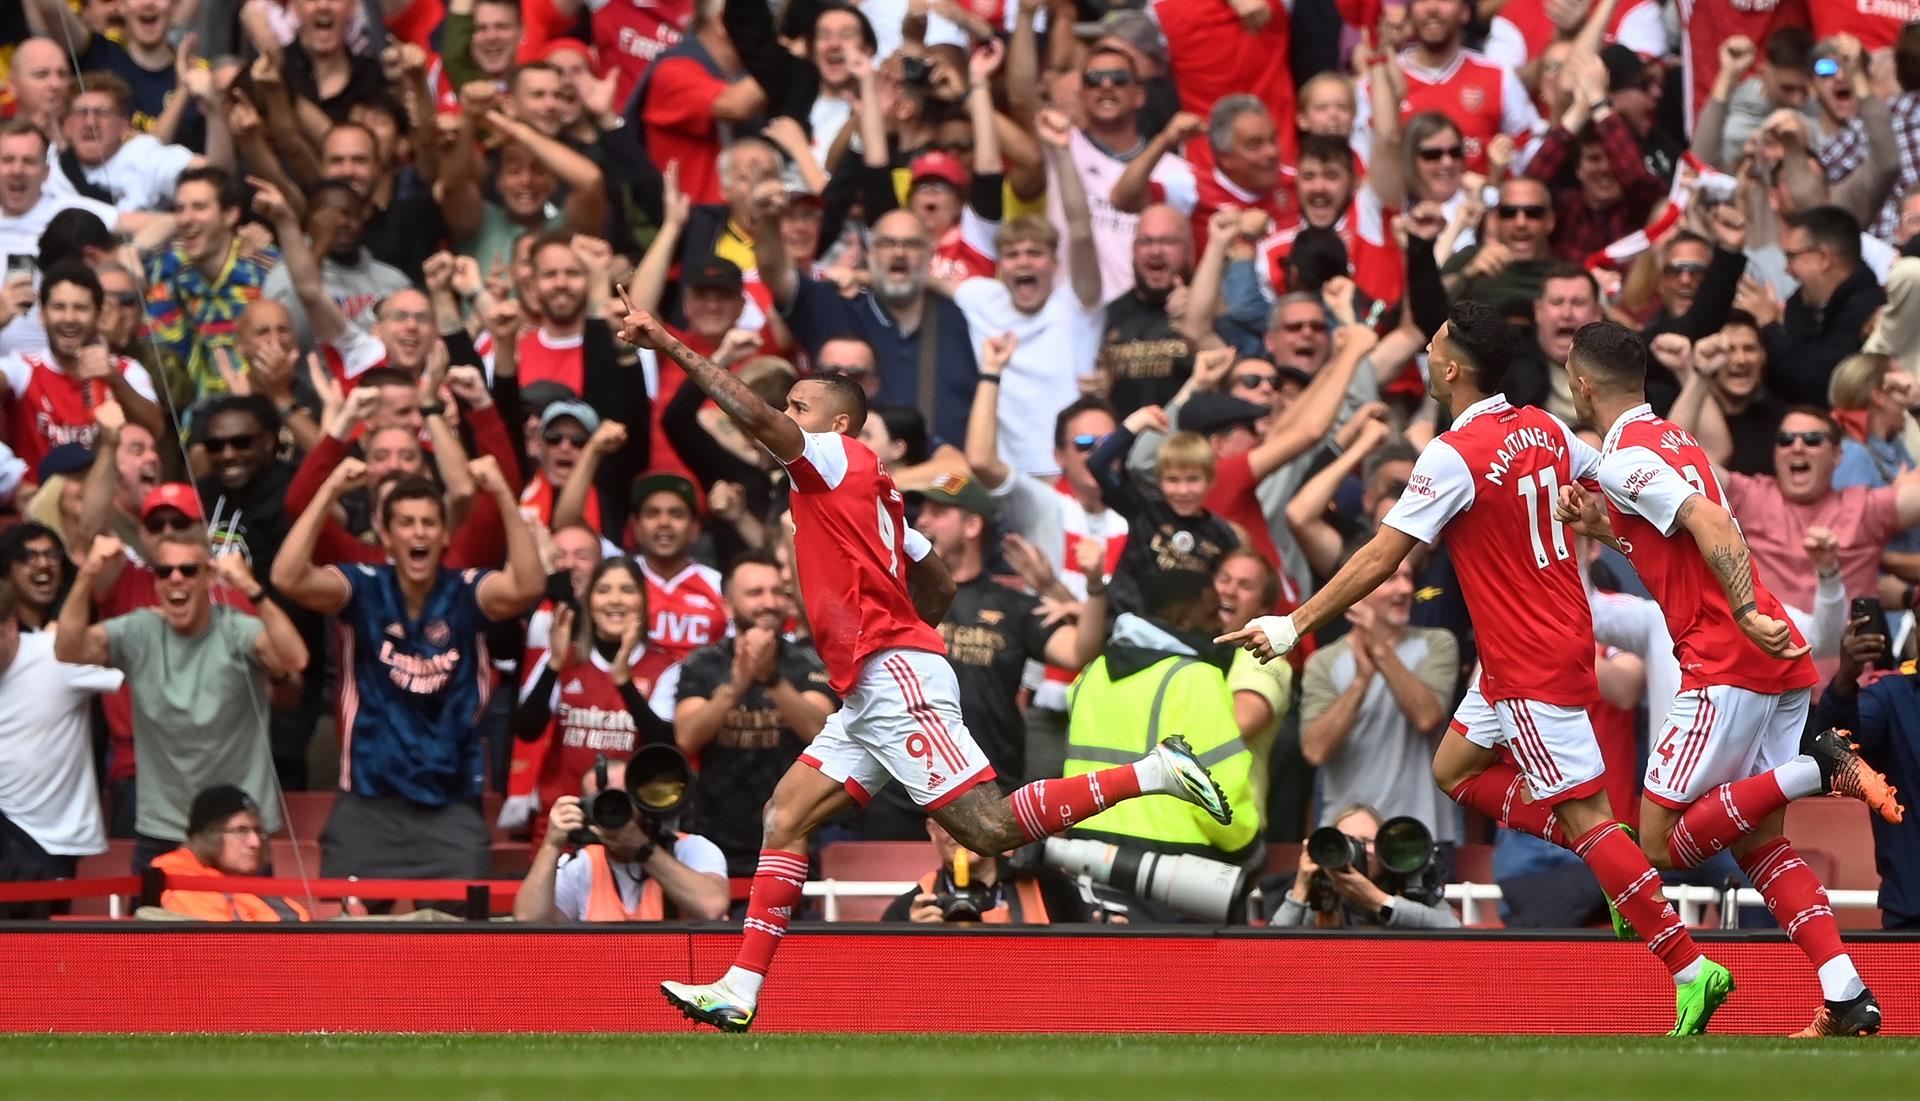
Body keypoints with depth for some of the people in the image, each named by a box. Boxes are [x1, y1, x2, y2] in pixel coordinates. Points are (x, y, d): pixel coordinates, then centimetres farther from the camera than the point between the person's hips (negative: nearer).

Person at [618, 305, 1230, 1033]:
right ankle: (740, 992, 2)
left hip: (894, 675, -10)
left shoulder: (839, 457, -3)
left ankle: (1155, 773, -12)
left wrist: (670, 346, -16)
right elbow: (939, 586, 28)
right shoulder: (870, 487, 22)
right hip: (869, 695, 10)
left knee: (990, 828, -15)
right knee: (785, 816, 6)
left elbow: (755, 416, -19)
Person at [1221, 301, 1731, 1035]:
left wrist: (1294, 625, -10)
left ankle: (1691, 970, -11)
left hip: (1532, 664, -9)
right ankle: (1620, 869, 15)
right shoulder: (1544, 429, 4)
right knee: (1455, 770, 19)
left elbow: (1379, 560, -17)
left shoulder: (1454, 455, -18)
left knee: (1584, 815, -8)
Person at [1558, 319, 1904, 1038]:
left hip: (1727, 664, -9)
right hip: (1779, 663, 9)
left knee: (1664, 844, -4)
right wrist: (1605, 530, 21)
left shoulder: (1624, 458, -7)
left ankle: (1814, 770, -18)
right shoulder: (1678, 444, 22)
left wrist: (1746, 616, -30)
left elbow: (1711, 524, -22)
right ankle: (1848, 999, -5)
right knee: (1759, 841, 10)